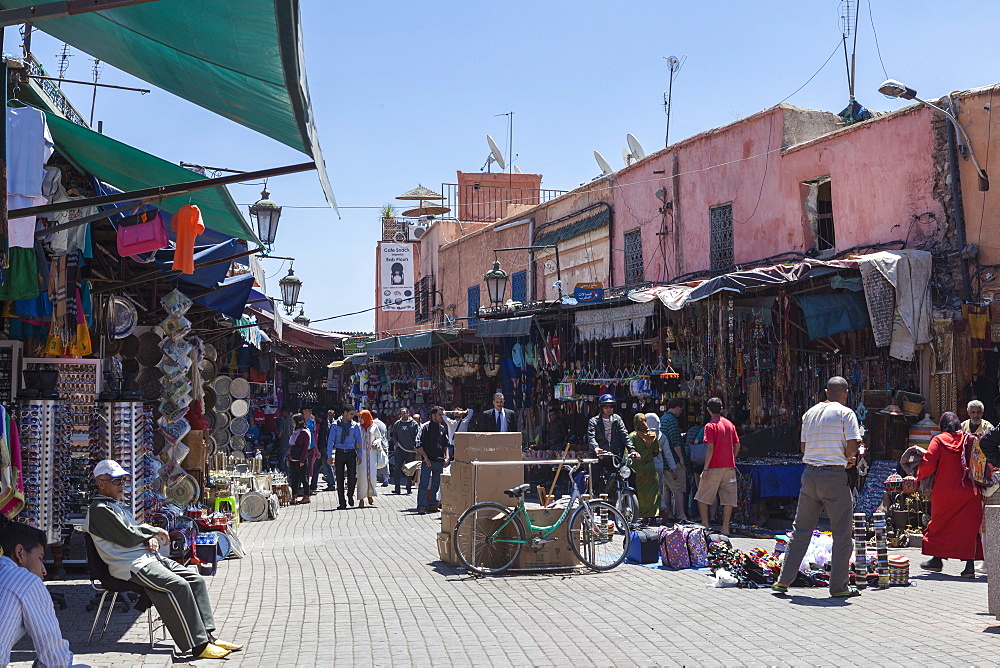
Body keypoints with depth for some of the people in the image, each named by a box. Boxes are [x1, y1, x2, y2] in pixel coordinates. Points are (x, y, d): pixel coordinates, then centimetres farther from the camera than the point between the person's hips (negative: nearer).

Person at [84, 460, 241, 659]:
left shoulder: (115, 506, 26)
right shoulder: (99, 509, -7)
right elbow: (128, 536, -15)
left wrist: (151, 539, 2)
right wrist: (154, 531, 0)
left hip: (148, 557, 10)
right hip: (132, 565, -10)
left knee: (196, 580, -4)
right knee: (178, 585, -28)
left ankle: (208, 636, -7)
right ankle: (199, 646, -28)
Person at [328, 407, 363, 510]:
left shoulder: (354, 426, 8)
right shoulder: (336, 425, 3)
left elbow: (358, 440, 11)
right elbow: (330, 441, 2)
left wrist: (359, 455, 2)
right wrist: (329, 456, -4)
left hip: (351, 453, 1)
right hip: (339, 453, -1)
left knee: (352, 477, -11)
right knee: (340, 478, 1)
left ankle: (350, 495, 18)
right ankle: (342, 503, 9)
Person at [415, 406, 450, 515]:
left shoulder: (443, 428, 13)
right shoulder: (425, 427, -4)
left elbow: (445, 445, 21)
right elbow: (418, 444, -7)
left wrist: (447, 457, 7)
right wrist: (425, 457, -13)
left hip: (439, 461, 6)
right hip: (428, 461, -6)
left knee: (436, 484, 11)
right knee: (424, 484, -8)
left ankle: (433, 504, 20)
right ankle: (421, 506, -7)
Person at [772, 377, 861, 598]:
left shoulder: (809, 413, 14)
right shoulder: (845, 413, -3)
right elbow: (853, 447, -11)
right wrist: (848, 458, 11)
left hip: (809, 472, 6)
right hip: (834, 475, -6)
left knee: (801, 529, 13)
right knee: (842, 532, 3)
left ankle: (784, 580, 14)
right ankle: (839, 585, 4)